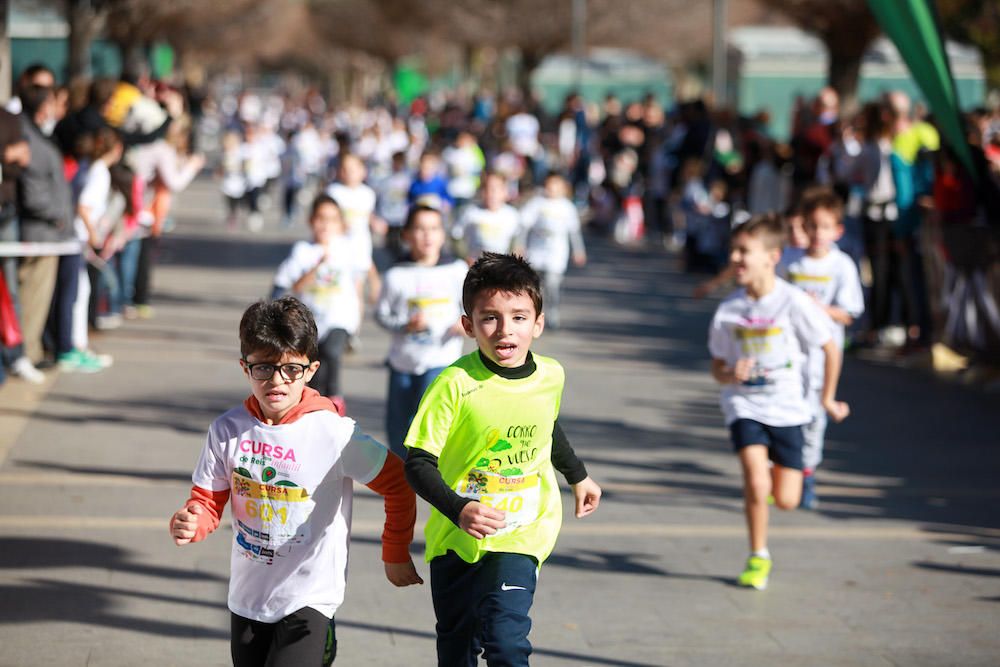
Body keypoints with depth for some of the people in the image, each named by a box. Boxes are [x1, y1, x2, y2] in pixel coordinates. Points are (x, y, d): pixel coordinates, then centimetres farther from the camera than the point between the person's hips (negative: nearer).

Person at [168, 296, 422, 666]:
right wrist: (188, 524, -19)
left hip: (308, 598, -5)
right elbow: (208, 502, 3)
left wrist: (395, 555, 1)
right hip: (247, 596, 5)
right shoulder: (227, 430, -5)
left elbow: (398, 484, -6)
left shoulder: (334, 433, -16)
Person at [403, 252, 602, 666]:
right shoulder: (455, 384, -18)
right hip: (455, 538, -1)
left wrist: (578, 477, 35)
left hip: (521, 537, 1)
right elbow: (418, 464, -17)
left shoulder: (550, 377, -4)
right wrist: (458, 510, -32)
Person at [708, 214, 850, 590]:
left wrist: (828, 399, 5)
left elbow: (831, 349, -1)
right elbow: (718, 367, 6)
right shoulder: (728, 310, -5)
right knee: (755, 482, -19)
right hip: (744, 406, 1)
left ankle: (777, 476, 37)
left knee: (787, 501, -1)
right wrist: (731, 376, -17)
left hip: (786, 408, -1)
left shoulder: (794, 303, -13)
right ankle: (758, 558, 1)